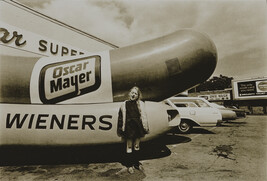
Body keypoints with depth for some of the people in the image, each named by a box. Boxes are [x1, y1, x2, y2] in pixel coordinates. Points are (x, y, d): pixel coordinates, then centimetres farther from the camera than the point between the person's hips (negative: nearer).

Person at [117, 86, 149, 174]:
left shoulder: (140, 103, 5)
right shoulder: (125, 103, 1)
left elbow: (143, 115, 2)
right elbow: (123, 117, 0)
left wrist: (145, 126, -4)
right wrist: (123, 127, -4)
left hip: (138, 127, 2)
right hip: (129, 126, -2)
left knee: (137, 145, 16)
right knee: (129, 146, 5)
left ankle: (136, 162, 34)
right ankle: (129, 164, 22)